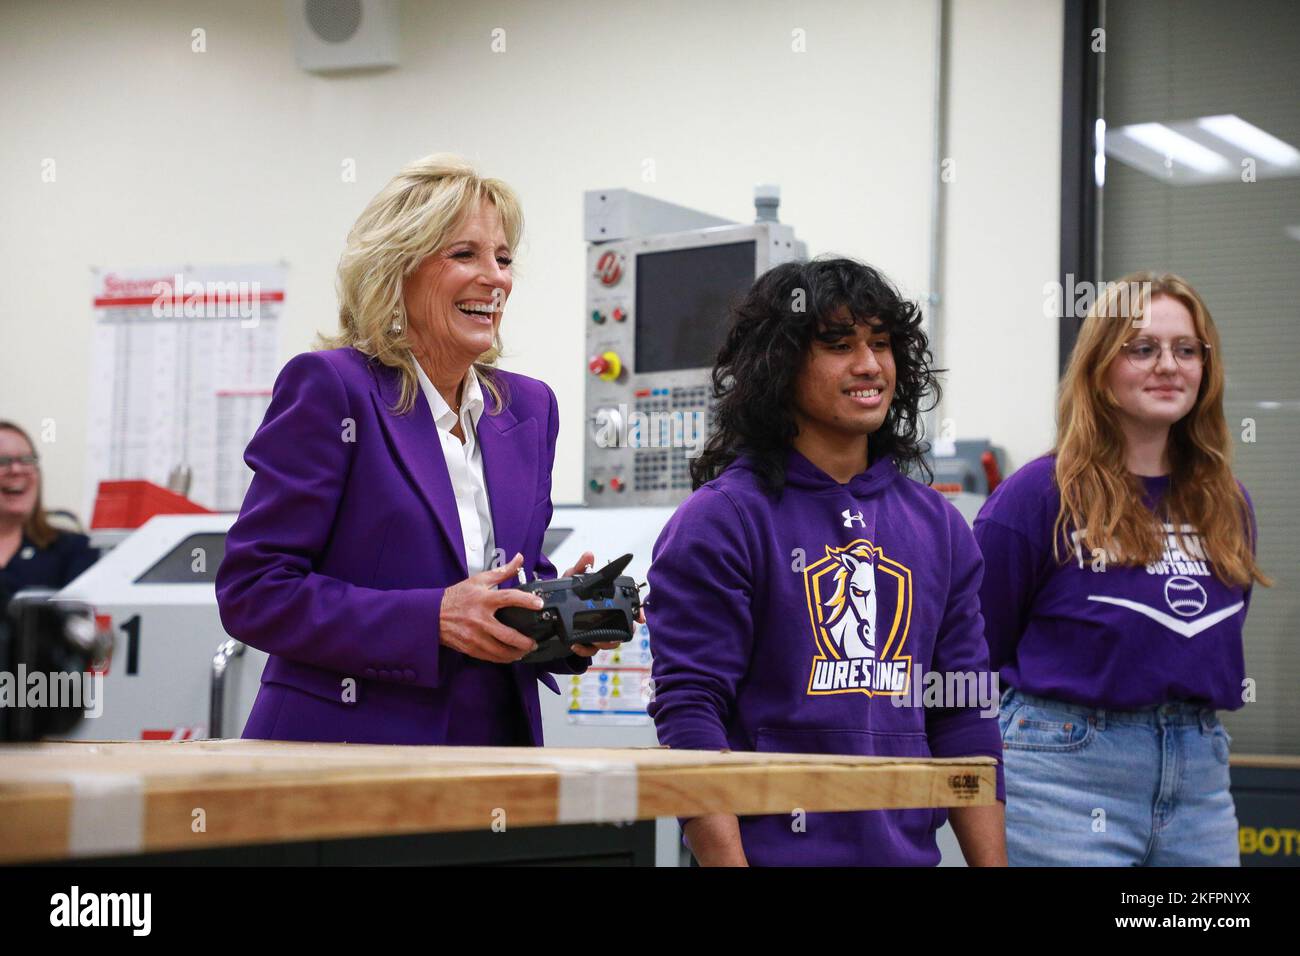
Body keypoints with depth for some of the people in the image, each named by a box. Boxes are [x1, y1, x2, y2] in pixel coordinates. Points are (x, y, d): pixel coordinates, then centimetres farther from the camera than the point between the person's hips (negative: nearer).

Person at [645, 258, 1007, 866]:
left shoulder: (937, 526, 10)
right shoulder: (720, 519, -7)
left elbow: (965, 716, 10)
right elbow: (687, 708, -13)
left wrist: (991, 861, 4)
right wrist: (726, 858, -20)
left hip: (908, 849, 6)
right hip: (773, 849, -5)